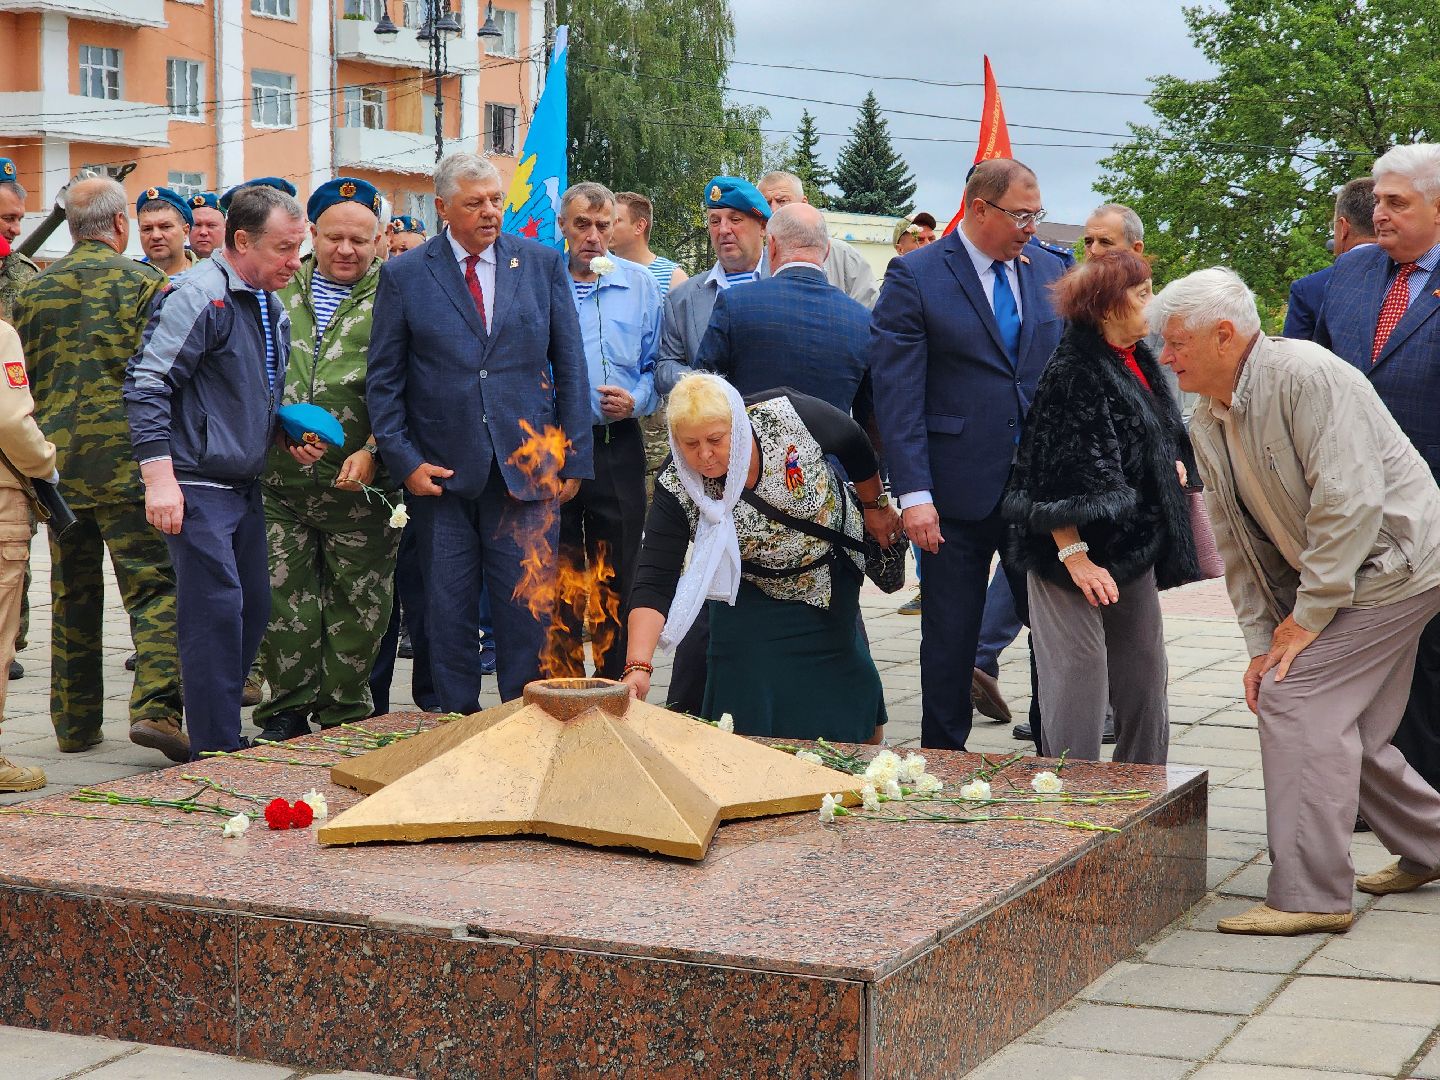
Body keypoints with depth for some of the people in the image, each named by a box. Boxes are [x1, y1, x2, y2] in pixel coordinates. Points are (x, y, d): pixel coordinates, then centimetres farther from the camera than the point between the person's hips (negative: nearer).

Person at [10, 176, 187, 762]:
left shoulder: (33, 290, 10)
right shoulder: (143, 282, -3)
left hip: (57, 461, 5)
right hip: (127, 460, -4)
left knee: (72, 594, 13)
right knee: (154, 584, -4)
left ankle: (75, 722, 18)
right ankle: (156, 706, -20)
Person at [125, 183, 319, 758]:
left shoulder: (271, 306, 15)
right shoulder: (198, 295, -14)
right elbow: (147, 384, -18)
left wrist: (292, 437, 8)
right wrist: (159, 476, -23)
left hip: (246, 488, 9)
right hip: (197, 489, -9)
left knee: (253, 612, 10)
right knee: (215, 613, -10)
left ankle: (223, 731, 22)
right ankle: (216, 752, -3)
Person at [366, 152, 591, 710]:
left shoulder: (544, 265, 7)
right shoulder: (403, 276, 4)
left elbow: (571, 367, 8)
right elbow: (383, 380, 5)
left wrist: (575, 459, 3)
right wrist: (404, 461, -4)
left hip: (527, 470, 0)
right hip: (440, 474, 0)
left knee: (529, 611, -1)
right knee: (449, 614, 5)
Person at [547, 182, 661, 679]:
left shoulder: (639, 284, 7)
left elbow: (657, 365, 10)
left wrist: (635, 401, -8)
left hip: (617, 446, 1)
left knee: (617, 580, 3)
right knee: (557, 577, 3)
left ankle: (616, 687, 12)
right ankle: (563, 685, 11)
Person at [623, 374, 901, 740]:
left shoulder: (788, 415, -32)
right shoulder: (676, 490, -30)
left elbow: (853, 443, -11)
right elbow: (655, 583, -34)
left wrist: (876, 507, 3)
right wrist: (638, 666, -47)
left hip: (833, 578, 1)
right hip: (752, 597, -1)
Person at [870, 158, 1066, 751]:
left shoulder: (1048, 271, 9)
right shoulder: (915, 275, -5)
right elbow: (897, 391, -9)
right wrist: (914, 493, -16)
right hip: (959, 490, -3)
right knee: (950, 638, 7)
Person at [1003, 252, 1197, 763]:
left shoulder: (1140, 363, 11)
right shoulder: (1074, 373, -16)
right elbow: (1055, 477, -21)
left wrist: (1172, 464, 11)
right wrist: (1073, 556, -25)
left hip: (1136, 550, 9)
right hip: (1083, 556, -9)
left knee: (1145, 681, 14)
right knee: (1079, 688, -5)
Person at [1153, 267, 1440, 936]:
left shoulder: (1303, 374, -21)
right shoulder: (1208, 424, 7)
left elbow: (1351, 502, -26)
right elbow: (1237, 544, 11)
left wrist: (1306, 615, -21)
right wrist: (1261, 642, 2)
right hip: (1332, 576, 9)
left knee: (1296, 697, -16)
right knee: (1346, 729, 11)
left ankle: (1311, 894, -13)